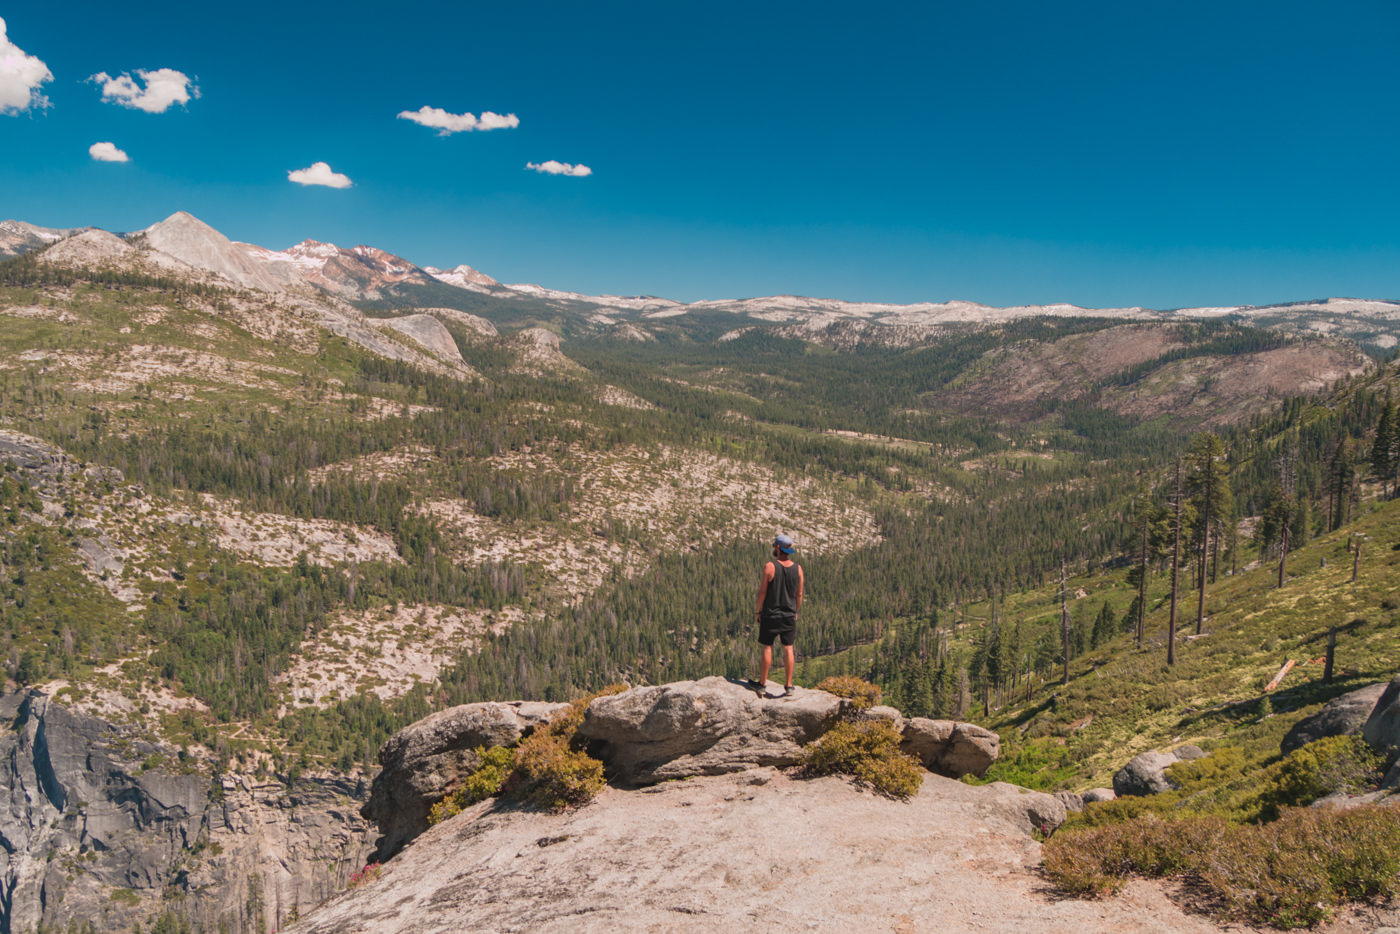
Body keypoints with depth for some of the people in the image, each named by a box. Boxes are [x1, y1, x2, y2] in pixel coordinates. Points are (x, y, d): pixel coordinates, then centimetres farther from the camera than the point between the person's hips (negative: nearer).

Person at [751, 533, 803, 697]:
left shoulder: (770, 566, -14)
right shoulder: (798, 568, -2)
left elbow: (762, 591, -10)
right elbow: (799, 594, 4)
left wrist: (758, 611, 2)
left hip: (771, 614, -3)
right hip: (789, 615, 3)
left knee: (766, 648, 6)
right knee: (788, 649, 7)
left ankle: (762, 684, 13)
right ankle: (789, 686, 8)